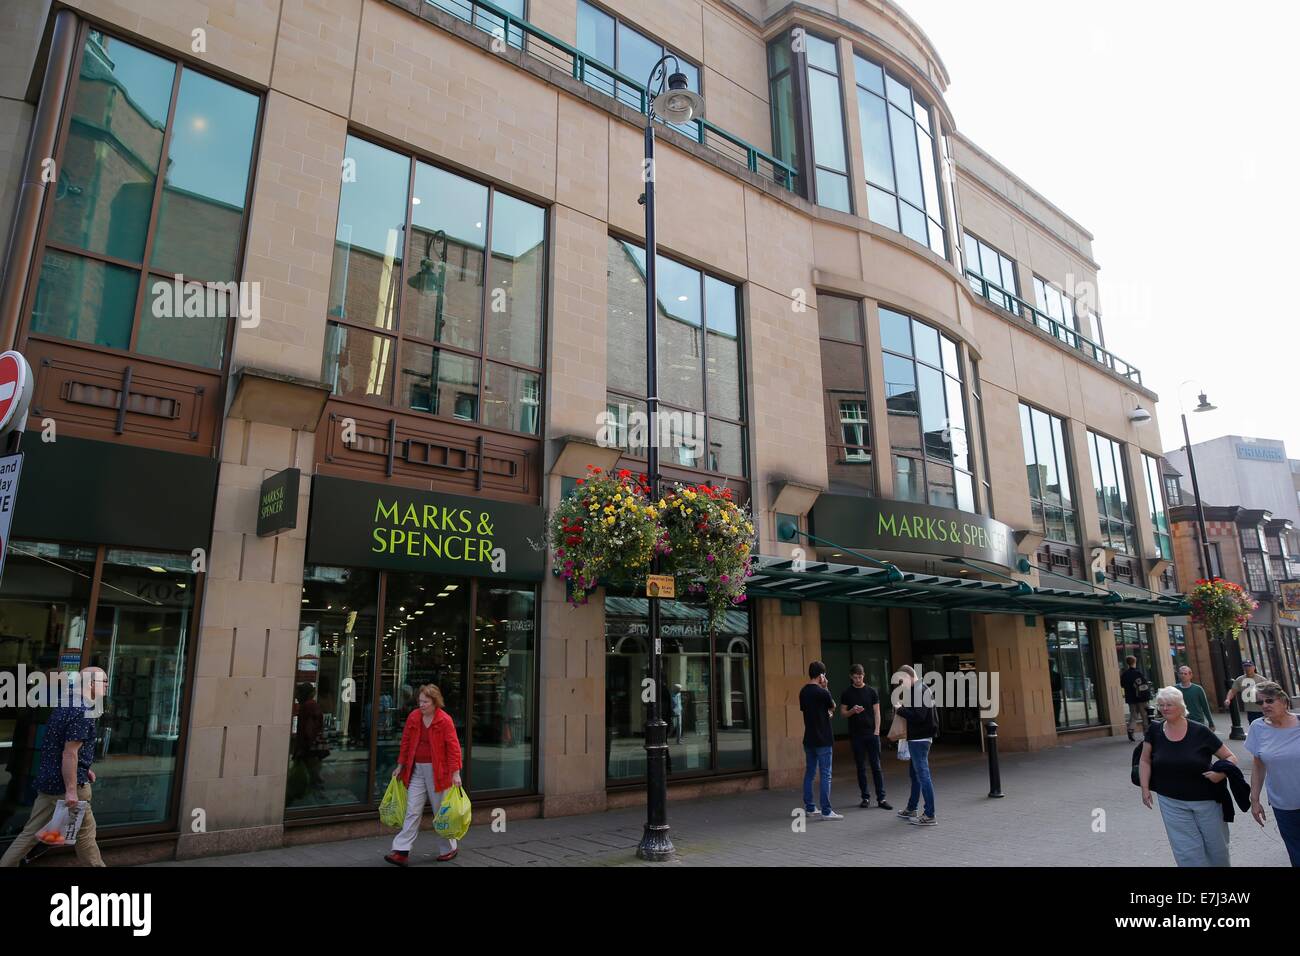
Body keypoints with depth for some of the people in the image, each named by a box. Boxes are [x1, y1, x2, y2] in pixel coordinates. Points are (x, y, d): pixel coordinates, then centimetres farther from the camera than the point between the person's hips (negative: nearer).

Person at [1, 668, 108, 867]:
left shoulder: (66, 704, 10)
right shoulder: (83, 712, -21)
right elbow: (69, 753, -24)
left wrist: (83, 768, 24)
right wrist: (71, 791, -23)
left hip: (48, 780, 9)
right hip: (67, 783, -9)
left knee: (32, 831, 15)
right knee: (85, 832, 5)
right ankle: (93, 864, 16)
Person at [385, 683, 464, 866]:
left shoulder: (444, 720, -13)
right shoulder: (413, 717, 2)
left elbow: (453, 747, -13)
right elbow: (406, 742, 11)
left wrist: (455, 773, -16)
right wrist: (400, 766, 13)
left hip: (437, 770, -4)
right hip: (416, 769, 4)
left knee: (441, 812, 8)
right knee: (412, 811, 2)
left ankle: (449, 848, 25)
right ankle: (402, 852, 5)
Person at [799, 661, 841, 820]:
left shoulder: (803, 692, 5)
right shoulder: (822, 692, -16)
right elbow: (833, 707, 2)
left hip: (809, 739, 7)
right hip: (823, 740, -7)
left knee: (809, 773, 12)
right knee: (825, 775, -2)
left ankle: (810, 808, 18)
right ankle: (826, 811, 1)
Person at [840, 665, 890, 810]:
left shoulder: (871, 691, 3)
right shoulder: (847, 693, 3)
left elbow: (876, 712, 3)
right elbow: (843, 712, 5)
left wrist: (876, 731, -6)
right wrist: (852, 711, -16)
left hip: (872, 734, 0)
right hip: (856, 735, 0)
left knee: (876, 766, 0)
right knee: (861, 767, 6)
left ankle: (881, 799, 3)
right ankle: (865, 797, 14)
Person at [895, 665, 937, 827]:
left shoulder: (919, 691, -17)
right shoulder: (918, 690, 15)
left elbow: (918, 716, -25)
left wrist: (900, 710, -15)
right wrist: (901, 709, 4)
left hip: (919, 739, -11)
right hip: (916, 738, 11)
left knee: (922, 775, -7)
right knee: (914, 774, 20)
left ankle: (929, 816, -3)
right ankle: (911, 810, 32)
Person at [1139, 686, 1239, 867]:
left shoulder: (1200, 732, -12)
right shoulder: (1154, 732, -5)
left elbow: (1230, 757, -3)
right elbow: (1145, 761, 6)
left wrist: (1221, 773, -22)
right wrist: (1145, 788, -2)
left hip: (1206, 801, -1)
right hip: (1172, 804, 1)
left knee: (1216, 847, 16)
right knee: (1188, 852, 0)